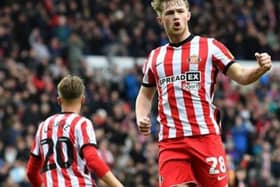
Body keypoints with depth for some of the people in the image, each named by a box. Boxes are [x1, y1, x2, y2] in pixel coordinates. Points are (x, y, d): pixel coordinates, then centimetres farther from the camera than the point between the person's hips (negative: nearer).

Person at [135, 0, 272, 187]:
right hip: (170, 142, 2)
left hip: (206, 136, -2)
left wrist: (260, 69, -22)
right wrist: (141, 119, 7)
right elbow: (145, 95, 27)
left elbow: (241, 75, -1)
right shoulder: (154, 57, 16)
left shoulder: (210, 46, 6)